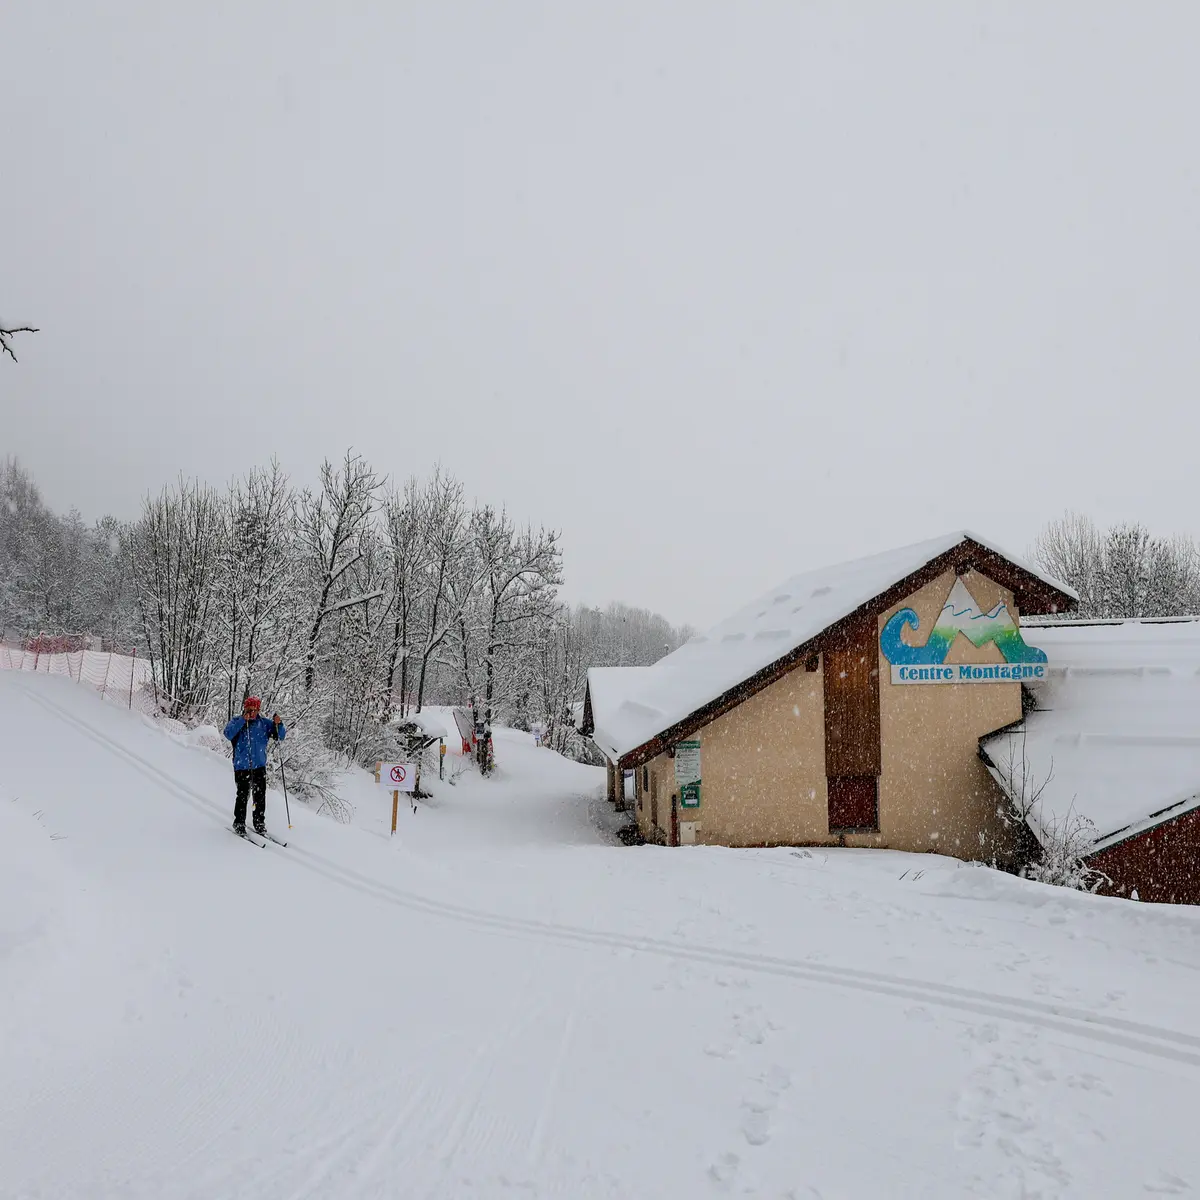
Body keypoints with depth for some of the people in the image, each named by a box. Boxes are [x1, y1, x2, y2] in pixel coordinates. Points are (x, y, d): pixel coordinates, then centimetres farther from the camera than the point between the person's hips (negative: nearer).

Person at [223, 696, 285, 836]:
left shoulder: (264, 723, 6)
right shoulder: (237, 722, 1)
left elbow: (281, 736, 5)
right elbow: (228, 734, -17)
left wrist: (278, 724, -14)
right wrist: (243, 721, -22)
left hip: (259, 766, 2)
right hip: (242, 766, -2)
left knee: (260, 796, 3)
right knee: (242, 795, -5)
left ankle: (259, 822, 15)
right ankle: (239, 823, 9)